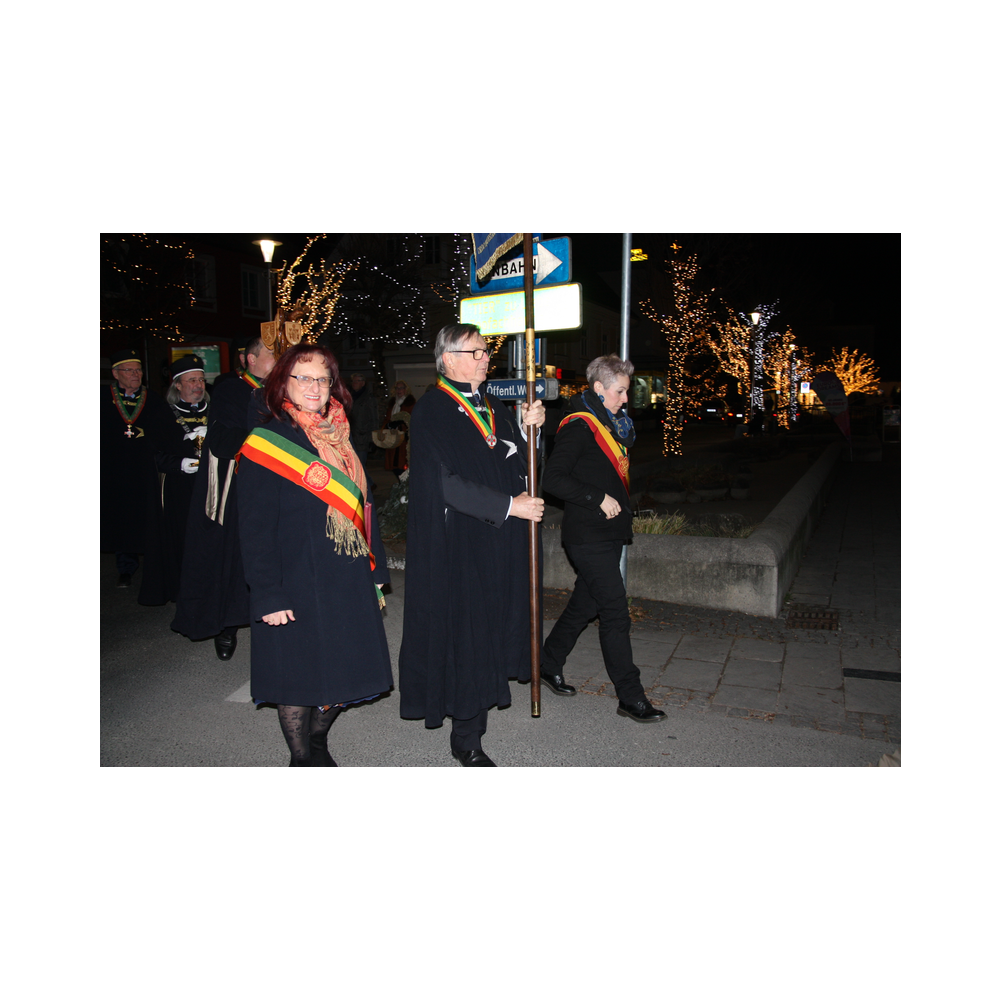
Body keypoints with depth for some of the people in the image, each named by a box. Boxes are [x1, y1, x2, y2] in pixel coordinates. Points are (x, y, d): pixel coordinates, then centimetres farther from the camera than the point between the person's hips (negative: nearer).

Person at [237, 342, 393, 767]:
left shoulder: (342, 438, 10)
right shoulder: (265, 445, -9)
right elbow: (255, 529, -11)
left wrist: (375, 572, 12)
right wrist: (268, 596, -15)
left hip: (348, 583, 6)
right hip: (296, 589, -5)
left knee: (344, 673, 13)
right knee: (299, 678, 8)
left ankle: (318, 741, 38)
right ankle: (302, 756, 30)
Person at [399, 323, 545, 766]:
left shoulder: (492, 406, 13)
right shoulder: (432, 411, -10)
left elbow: (517, 465, 12)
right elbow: (446, 483, -18)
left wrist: (528, 428, -5)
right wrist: (510, 506, -16)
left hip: (497, 544, 7)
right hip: (456, 543, -7)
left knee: (487, 627, 10)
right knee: (463, 628, 0)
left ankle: (470, 732, 25)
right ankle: (467, 739, 15)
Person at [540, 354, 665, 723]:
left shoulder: (611, 424, 14)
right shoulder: (578, 426, -14)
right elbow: (553, 478, -21)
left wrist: (621, 508, 10)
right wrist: (599, 498, -22)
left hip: (609, 531, 9)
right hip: (588, 536, -9)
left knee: (585, 604, 17)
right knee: (616, 613, -6)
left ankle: (549, 665, 33)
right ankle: (630, 697, 4)